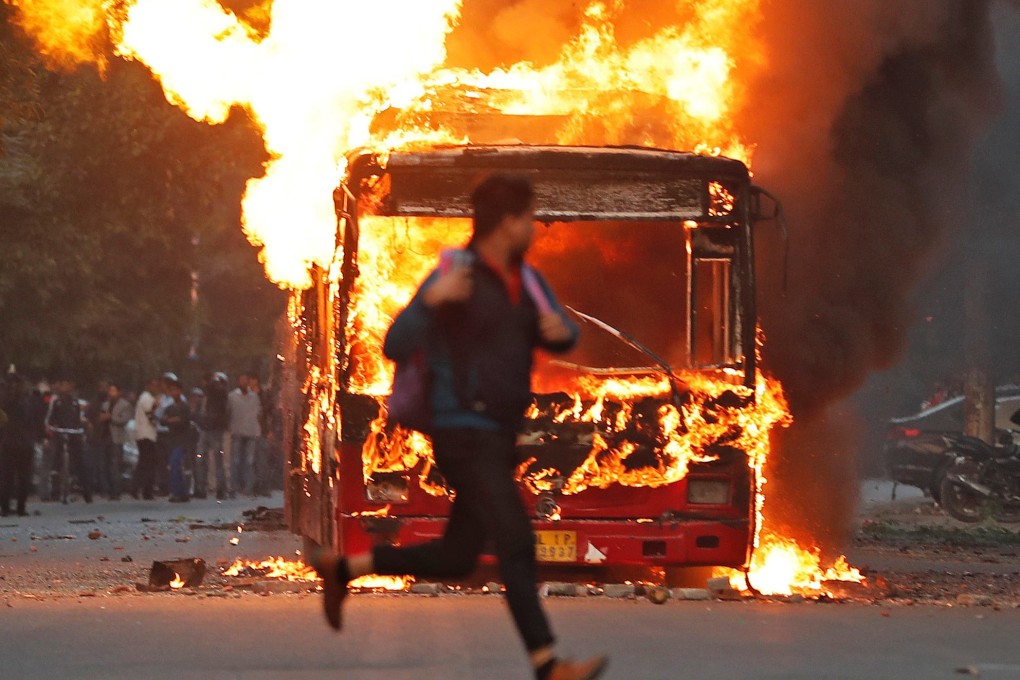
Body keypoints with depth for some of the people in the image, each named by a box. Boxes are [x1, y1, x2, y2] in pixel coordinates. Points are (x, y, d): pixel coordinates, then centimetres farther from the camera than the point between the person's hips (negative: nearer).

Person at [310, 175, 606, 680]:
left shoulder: (523, 279, 10)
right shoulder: (454, 279, -13)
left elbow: (562, 340, 17)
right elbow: (396, 348, -17)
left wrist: (560, 329, -9)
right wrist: (432, 300, -34)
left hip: (498, 439, 9)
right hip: (465, 437, -9)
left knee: (456, 559, 15)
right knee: (517, 546, -17)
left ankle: (342, 569, 30)